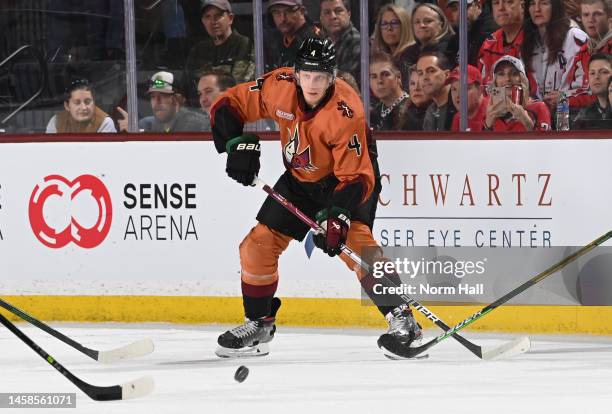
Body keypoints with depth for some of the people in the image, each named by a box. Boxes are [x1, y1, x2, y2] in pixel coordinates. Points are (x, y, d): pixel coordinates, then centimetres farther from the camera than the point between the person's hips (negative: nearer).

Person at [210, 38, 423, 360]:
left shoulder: (346, 112, -33)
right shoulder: (279, 86, -21)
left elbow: (357, 176, -33)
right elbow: (228, 105, -8)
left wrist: (339, 217, -44)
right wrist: (238, 144, -22)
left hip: (350, 174, -6)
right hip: (300, 178, 6)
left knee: (353, 240, -28)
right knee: (260, 242, 2)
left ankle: (401, 318, -25)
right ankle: (258, 324, 21)